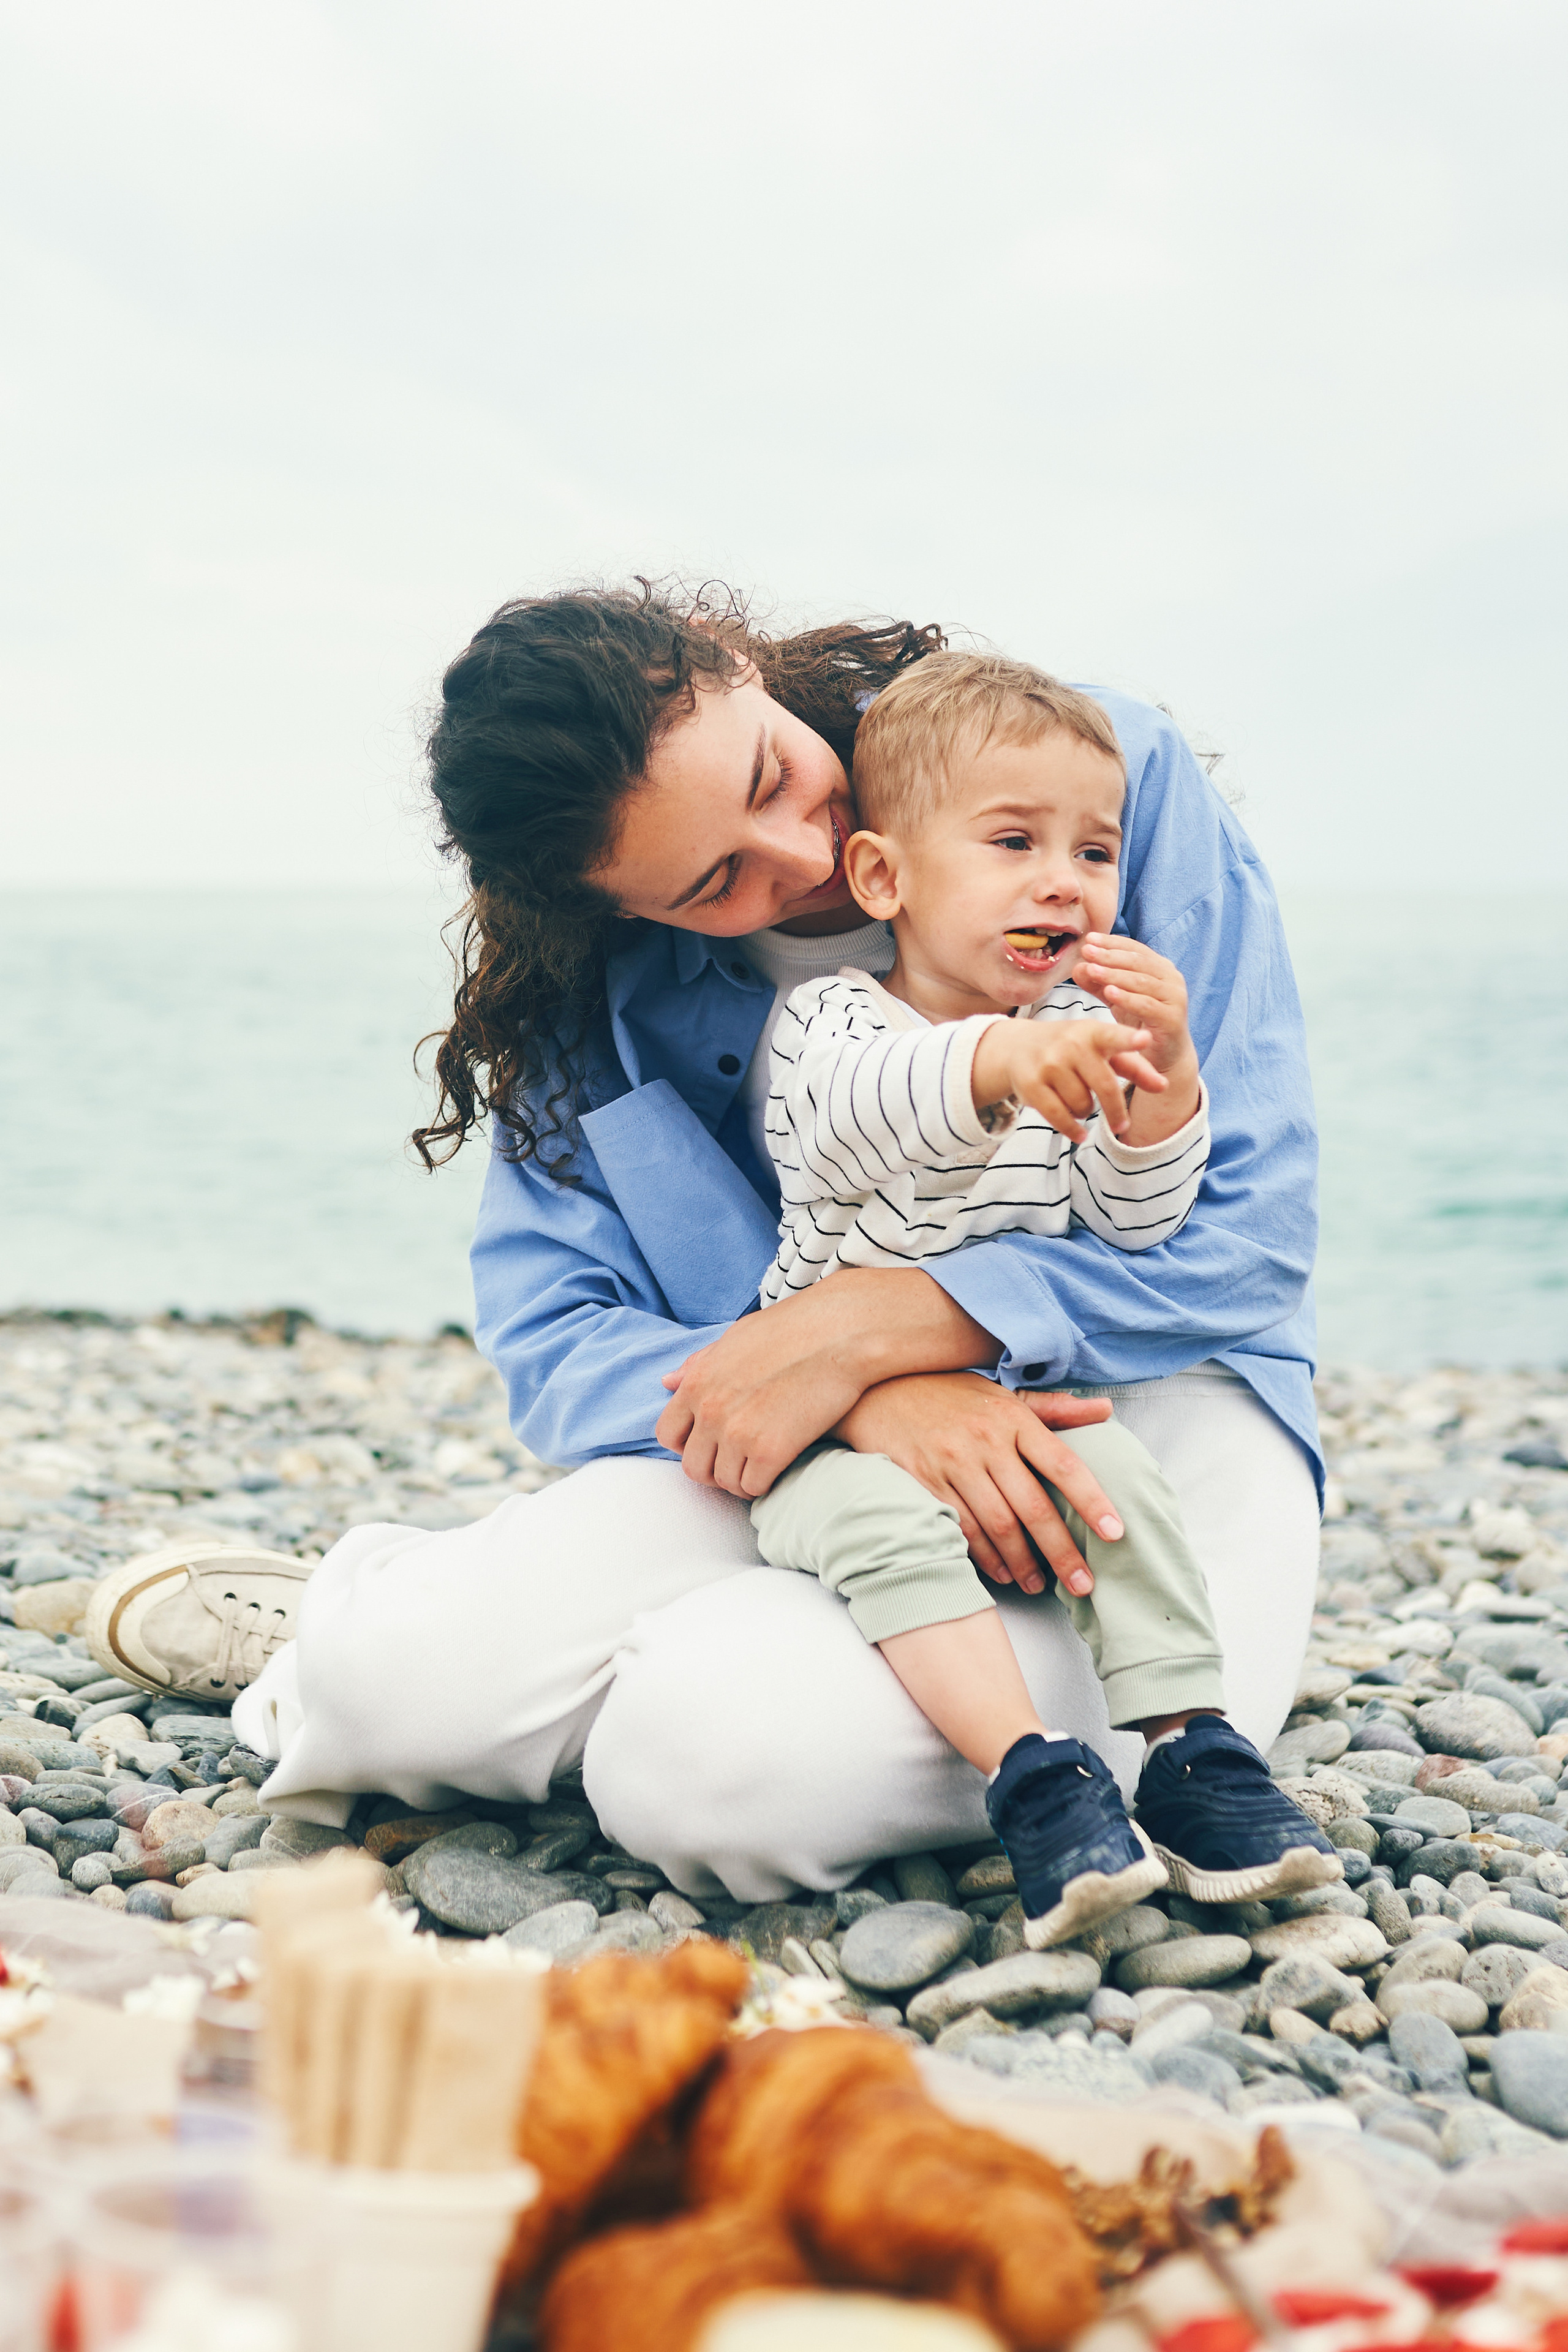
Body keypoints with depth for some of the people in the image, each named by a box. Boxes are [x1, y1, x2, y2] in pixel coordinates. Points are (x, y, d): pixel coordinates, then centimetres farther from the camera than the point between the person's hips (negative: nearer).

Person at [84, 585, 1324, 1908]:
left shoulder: (1103, 770, -11)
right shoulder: (604, 983, -2)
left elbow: (1248, 1223, -13)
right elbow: (560, 1344, -5)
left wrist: (859, 1328, -22)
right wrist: (881, 1405, -25)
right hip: (828, 1446, 3)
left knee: (711, 1753, -31)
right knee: (412, 1685, -22)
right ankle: (363, 1633, 15)